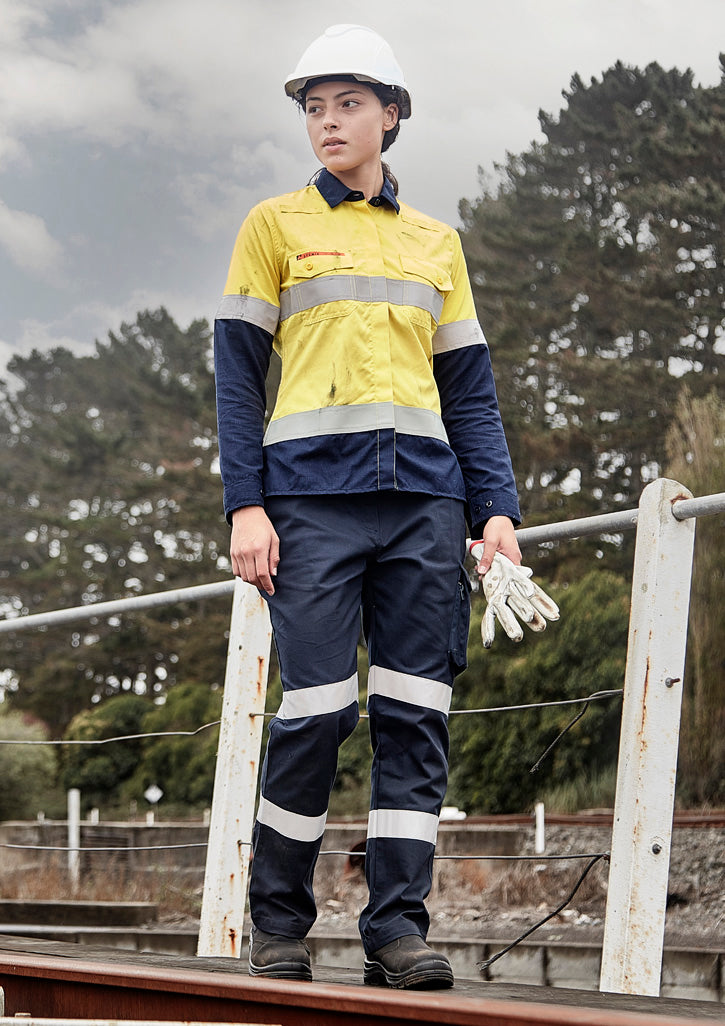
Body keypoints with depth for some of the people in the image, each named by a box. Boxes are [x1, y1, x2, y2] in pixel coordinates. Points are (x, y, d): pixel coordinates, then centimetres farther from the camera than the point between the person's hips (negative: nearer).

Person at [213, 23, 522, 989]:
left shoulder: (437, 241, 19)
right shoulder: (276, 225, 11)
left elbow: (470, 387, 17)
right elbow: (237, 372, 5)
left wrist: (497, 508, 4)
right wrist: (245, 505, -6)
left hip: (423, 493, 3)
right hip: (314, 490, -3)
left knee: (416, 710, -4)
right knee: (317, 707, -8)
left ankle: (398, 925, -1)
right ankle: (277, 921, 7)